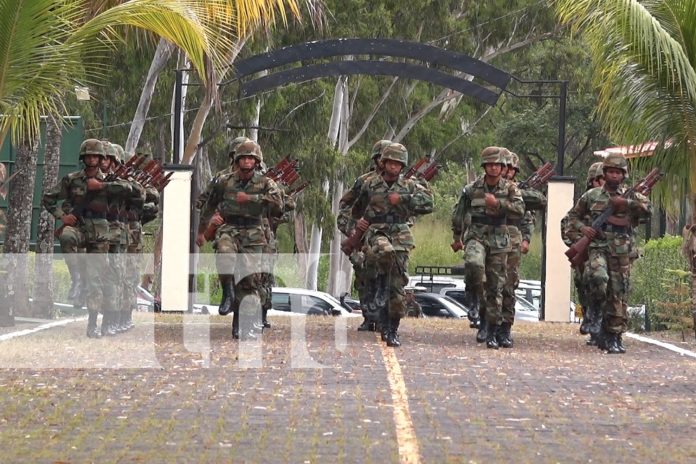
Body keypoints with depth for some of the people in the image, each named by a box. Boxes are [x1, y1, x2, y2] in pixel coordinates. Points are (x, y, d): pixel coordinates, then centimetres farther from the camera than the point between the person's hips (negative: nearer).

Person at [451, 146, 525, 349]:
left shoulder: (509, 188, 2)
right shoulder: (472, 189, 3)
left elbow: (520, 208, -14)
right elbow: (458, 214, 15)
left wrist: (498, 203, -25)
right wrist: (457, 238, 22)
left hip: (499, 241, 1)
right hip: (476, 236, -1)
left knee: (496, 286, 3)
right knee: (474, 264, -32)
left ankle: (492, 333, 12)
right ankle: (482, 309, -15)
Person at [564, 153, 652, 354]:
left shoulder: (630, 196, 9)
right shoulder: (591, 195, 10)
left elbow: (648, 209, -8)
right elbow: (572, 215, 19)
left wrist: (625, 202, -16)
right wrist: (582, 228, -1)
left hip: (622, 252, 1)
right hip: (598, 247, -1)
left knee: (618, 295, 0)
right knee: (598, 276, -31)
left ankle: (614, 337, 8)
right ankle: (598, 308, -5)